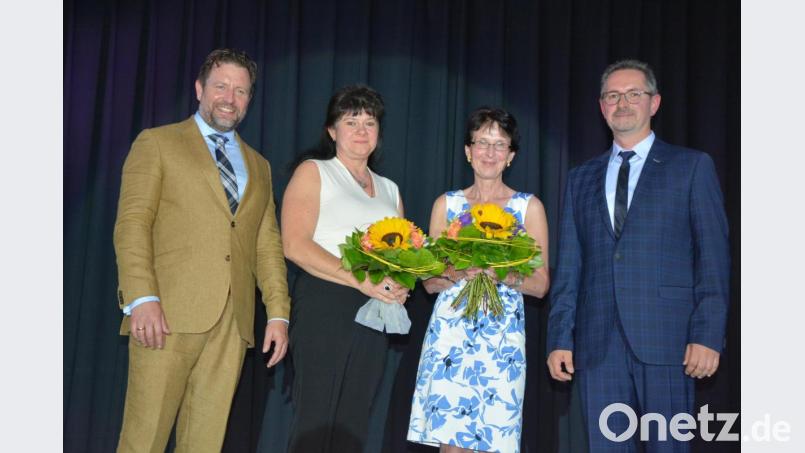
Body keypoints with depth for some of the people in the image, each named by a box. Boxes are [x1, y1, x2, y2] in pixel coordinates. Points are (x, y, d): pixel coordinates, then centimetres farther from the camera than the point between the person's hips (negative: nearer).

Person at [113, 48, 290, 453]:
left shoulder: (258, 166, 23)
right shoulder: (156, 143, 9)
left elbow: (268, 244, 18)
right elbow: (132, 223, -2)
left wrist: (278, 313, 6)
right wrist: (141, 298, -15)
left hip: (234, 322, 4)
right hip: (168, 313, -4)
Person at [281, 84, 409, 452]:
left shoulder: (389, 189, 18)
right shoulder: (313, 172, 1)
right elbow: (295, 245, -12)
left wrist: (401, 285, -4)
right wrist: (362, 280, -19)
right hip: (324, 307, -5)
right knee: (315, 421, -4)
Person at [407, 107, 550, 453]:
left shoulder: (529, 207, 5)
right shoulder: (446, 204, 9)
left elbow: (540, 284, 3)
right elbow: (430, 282, 7)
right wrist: (455, 274, -14)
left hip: (502, 337, 0)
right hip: (450, 331, 1)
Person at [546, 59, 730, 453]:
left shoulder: (692, 166, 6)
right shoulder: (581, 178, 17)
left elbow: (713, 255, 0)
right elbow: (569, 266, 13)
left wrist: (708, 334, -9)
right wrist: (560, 337, 6)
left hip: (665, 336, -3)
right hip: (597, 342, 3)